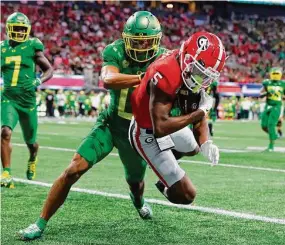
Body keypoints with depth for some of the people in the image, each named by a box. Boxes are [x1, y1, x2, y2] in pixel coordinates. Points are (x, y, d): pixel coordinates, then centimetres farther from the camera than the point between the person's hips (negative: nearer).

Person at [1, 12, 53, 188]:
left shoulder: (32, 47, -2)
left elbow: (49, 70, 2)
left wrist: (39, 81, -16)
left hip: (28, 100, -1)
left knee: (31, 142, 14)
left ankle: (32, 160, 49)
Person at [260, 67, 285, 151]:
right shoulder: (267, 83, 3)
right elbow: (261, 95, 3)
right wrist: (267, 93, -15)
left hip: (276, 107, -3)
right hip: (268, 106, 3)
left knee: (271, 125, -14)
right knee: (264, 126, 0)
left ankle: (271, 145, -5)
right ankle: (274, 135, 30)